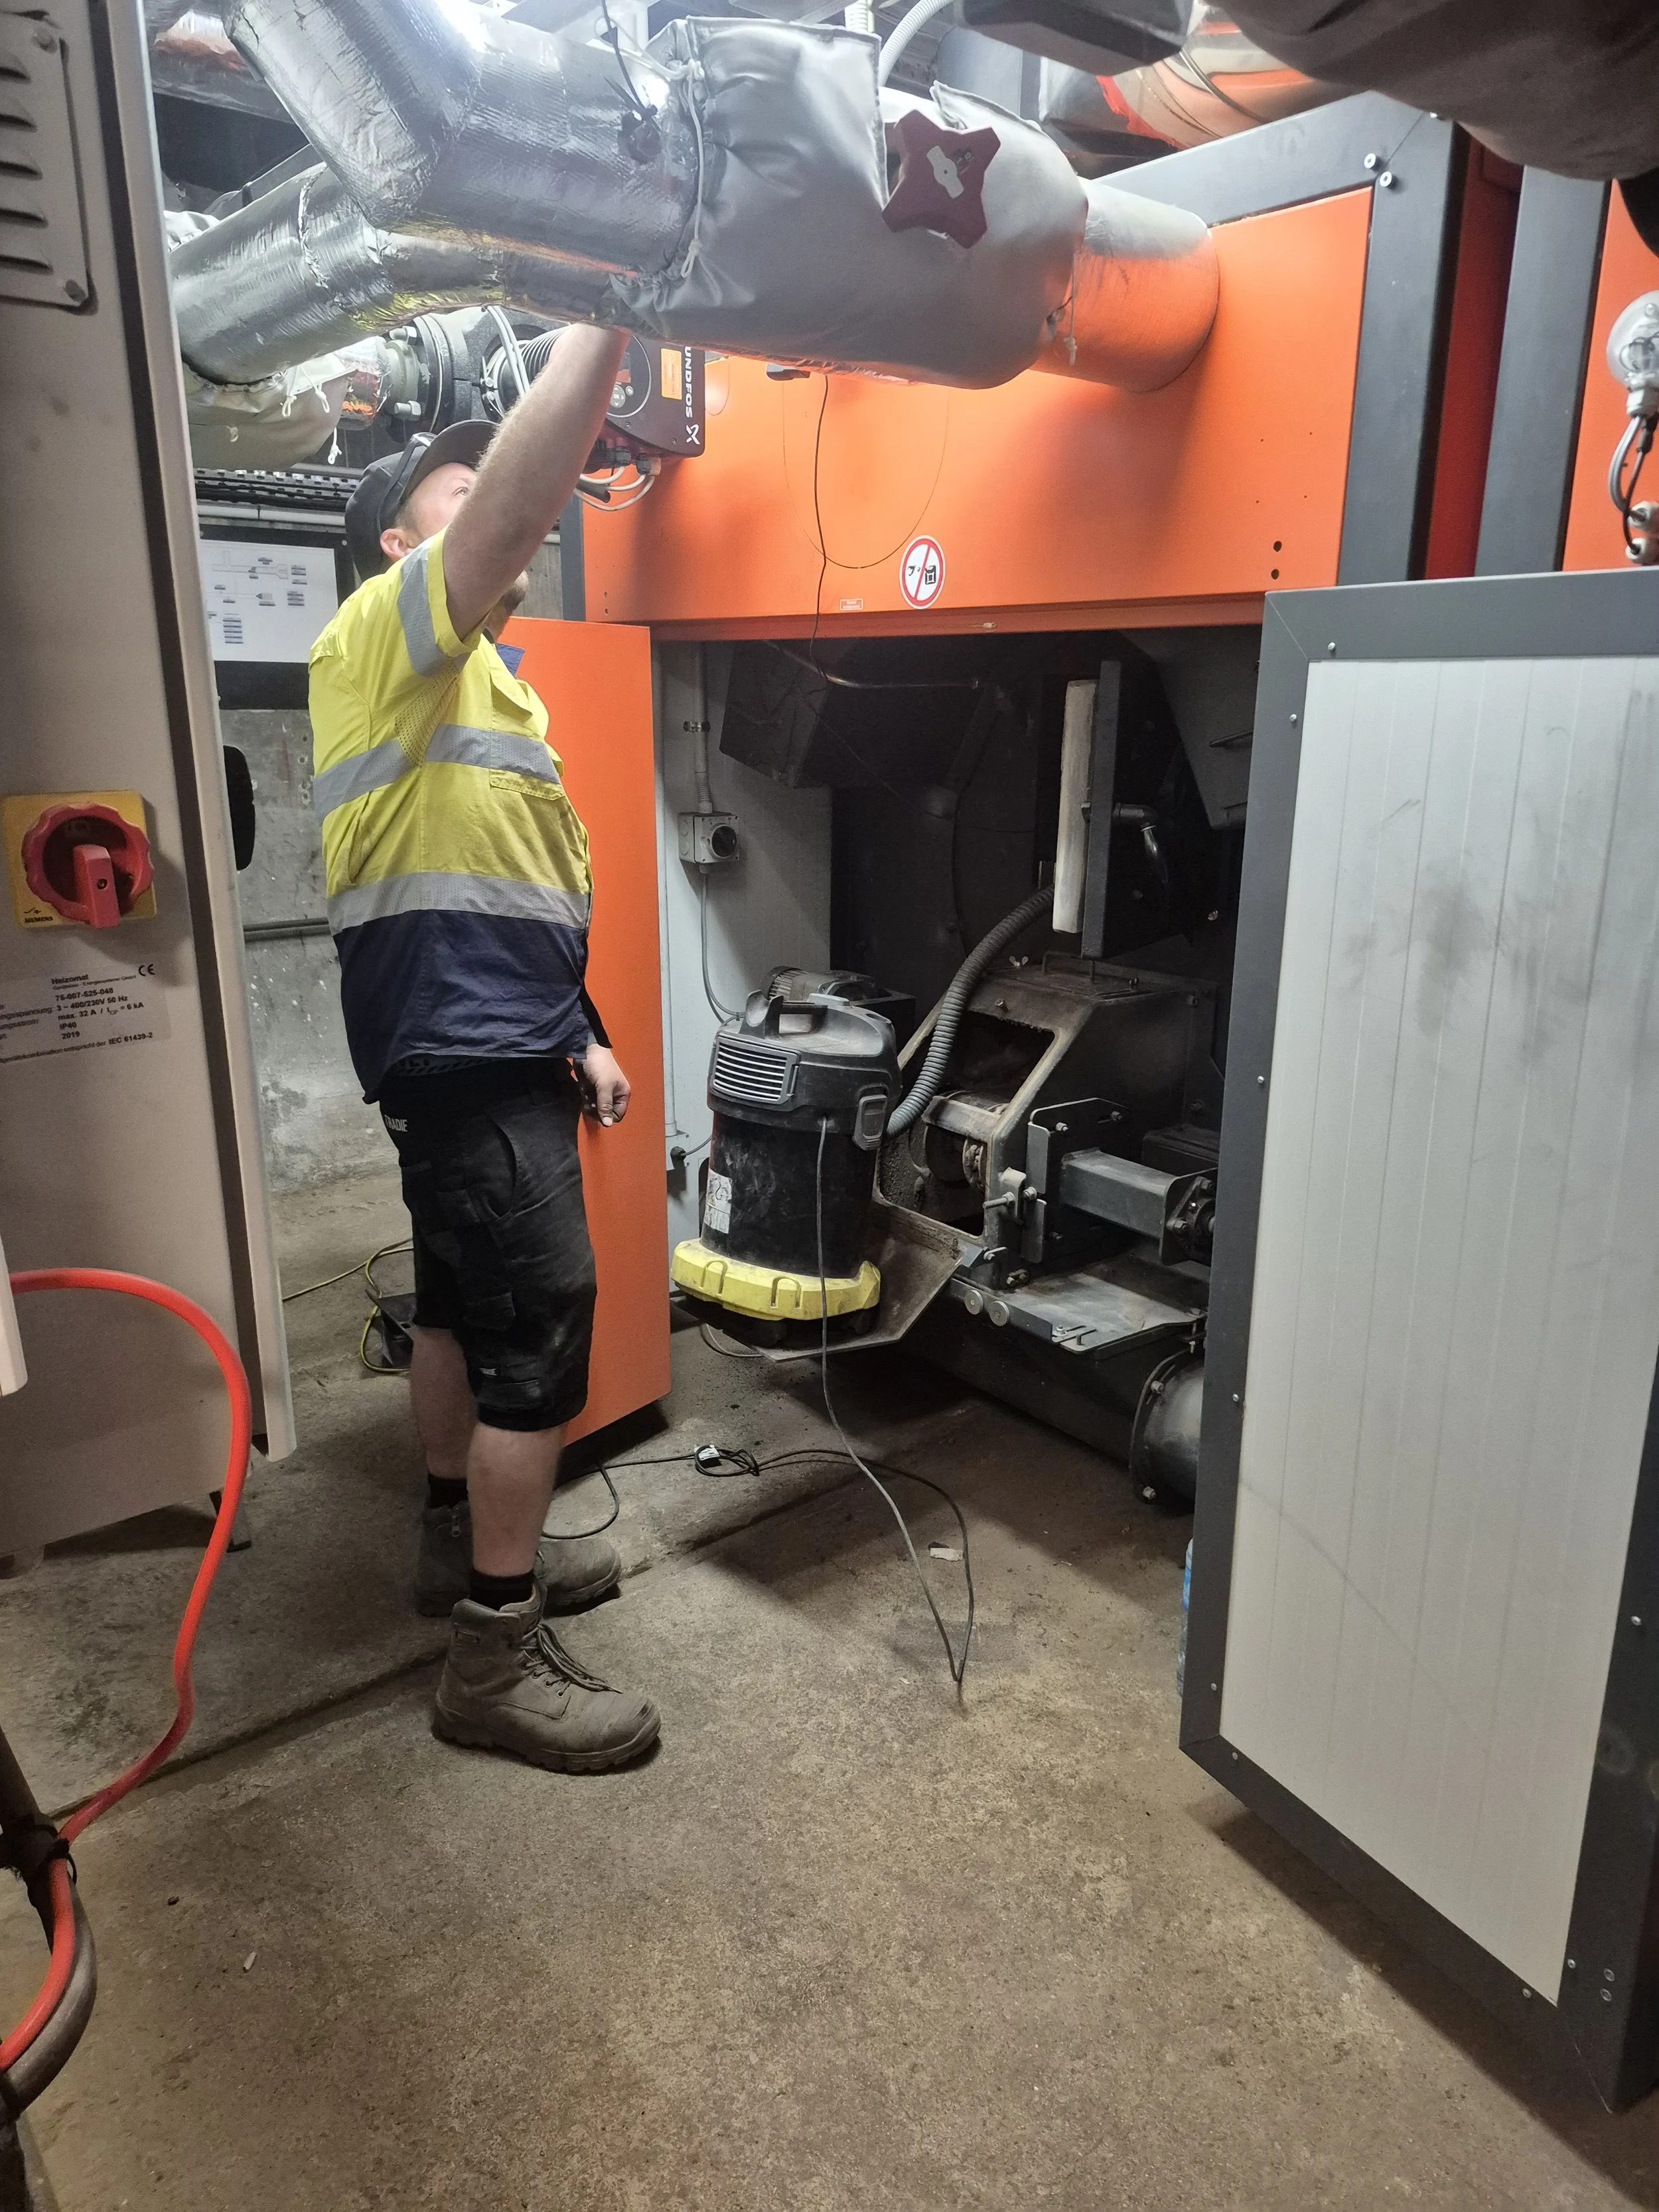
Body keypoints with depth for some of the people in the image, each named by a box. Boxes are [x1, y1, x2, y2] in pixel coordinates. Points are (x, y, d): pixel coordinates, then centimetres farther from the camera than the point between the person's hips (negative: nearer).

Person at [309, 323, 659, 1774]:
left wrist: (577, 1036, 16)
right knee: (541, 1334, -10)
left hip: (492, 1048, 10)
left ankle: (465, 1543, 33)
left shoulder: (476, 679, 24)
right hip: (463, 1053, -10)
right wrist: (604, 323, -20)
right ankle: (498, 1661, 1)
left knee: (465, 1304, 18)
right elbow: (513, 503, -25)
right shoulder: (383, 636, -6)